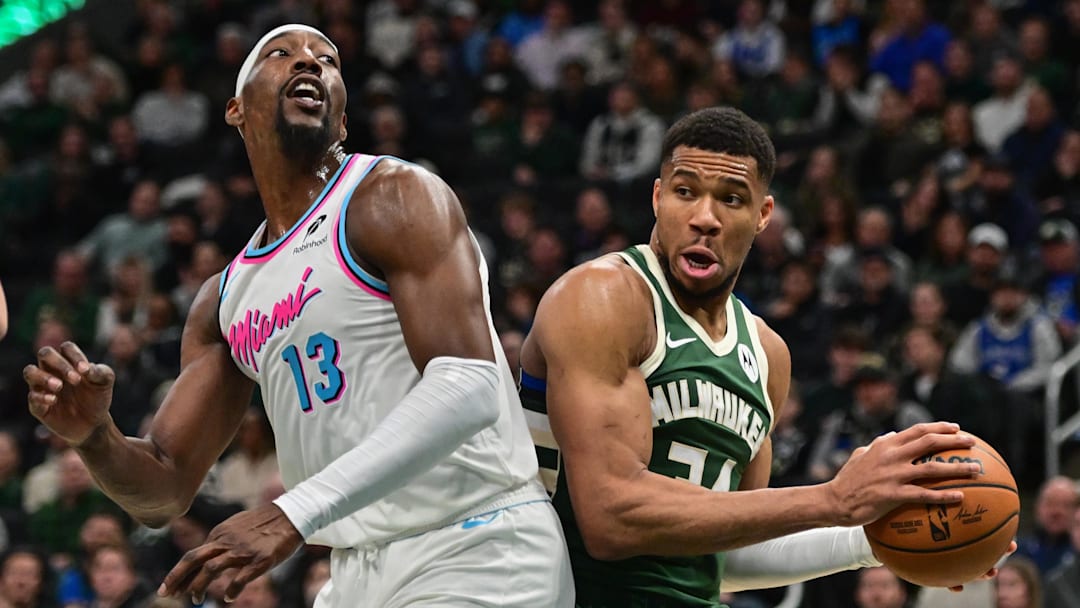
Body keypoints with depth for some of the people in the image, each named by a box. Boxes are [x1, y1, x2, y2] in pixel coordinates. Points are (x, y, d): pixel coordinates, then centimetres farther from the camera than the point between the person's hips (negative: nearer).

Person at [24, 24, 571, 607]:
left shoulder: (395, 198, -7)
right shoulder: (224, 302, 15)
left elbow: (468, 389, -20)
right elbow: (163, 492, 15)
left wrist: (294, 515, -28)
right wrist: (95, 436, -9)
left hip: (479, 554, -7)